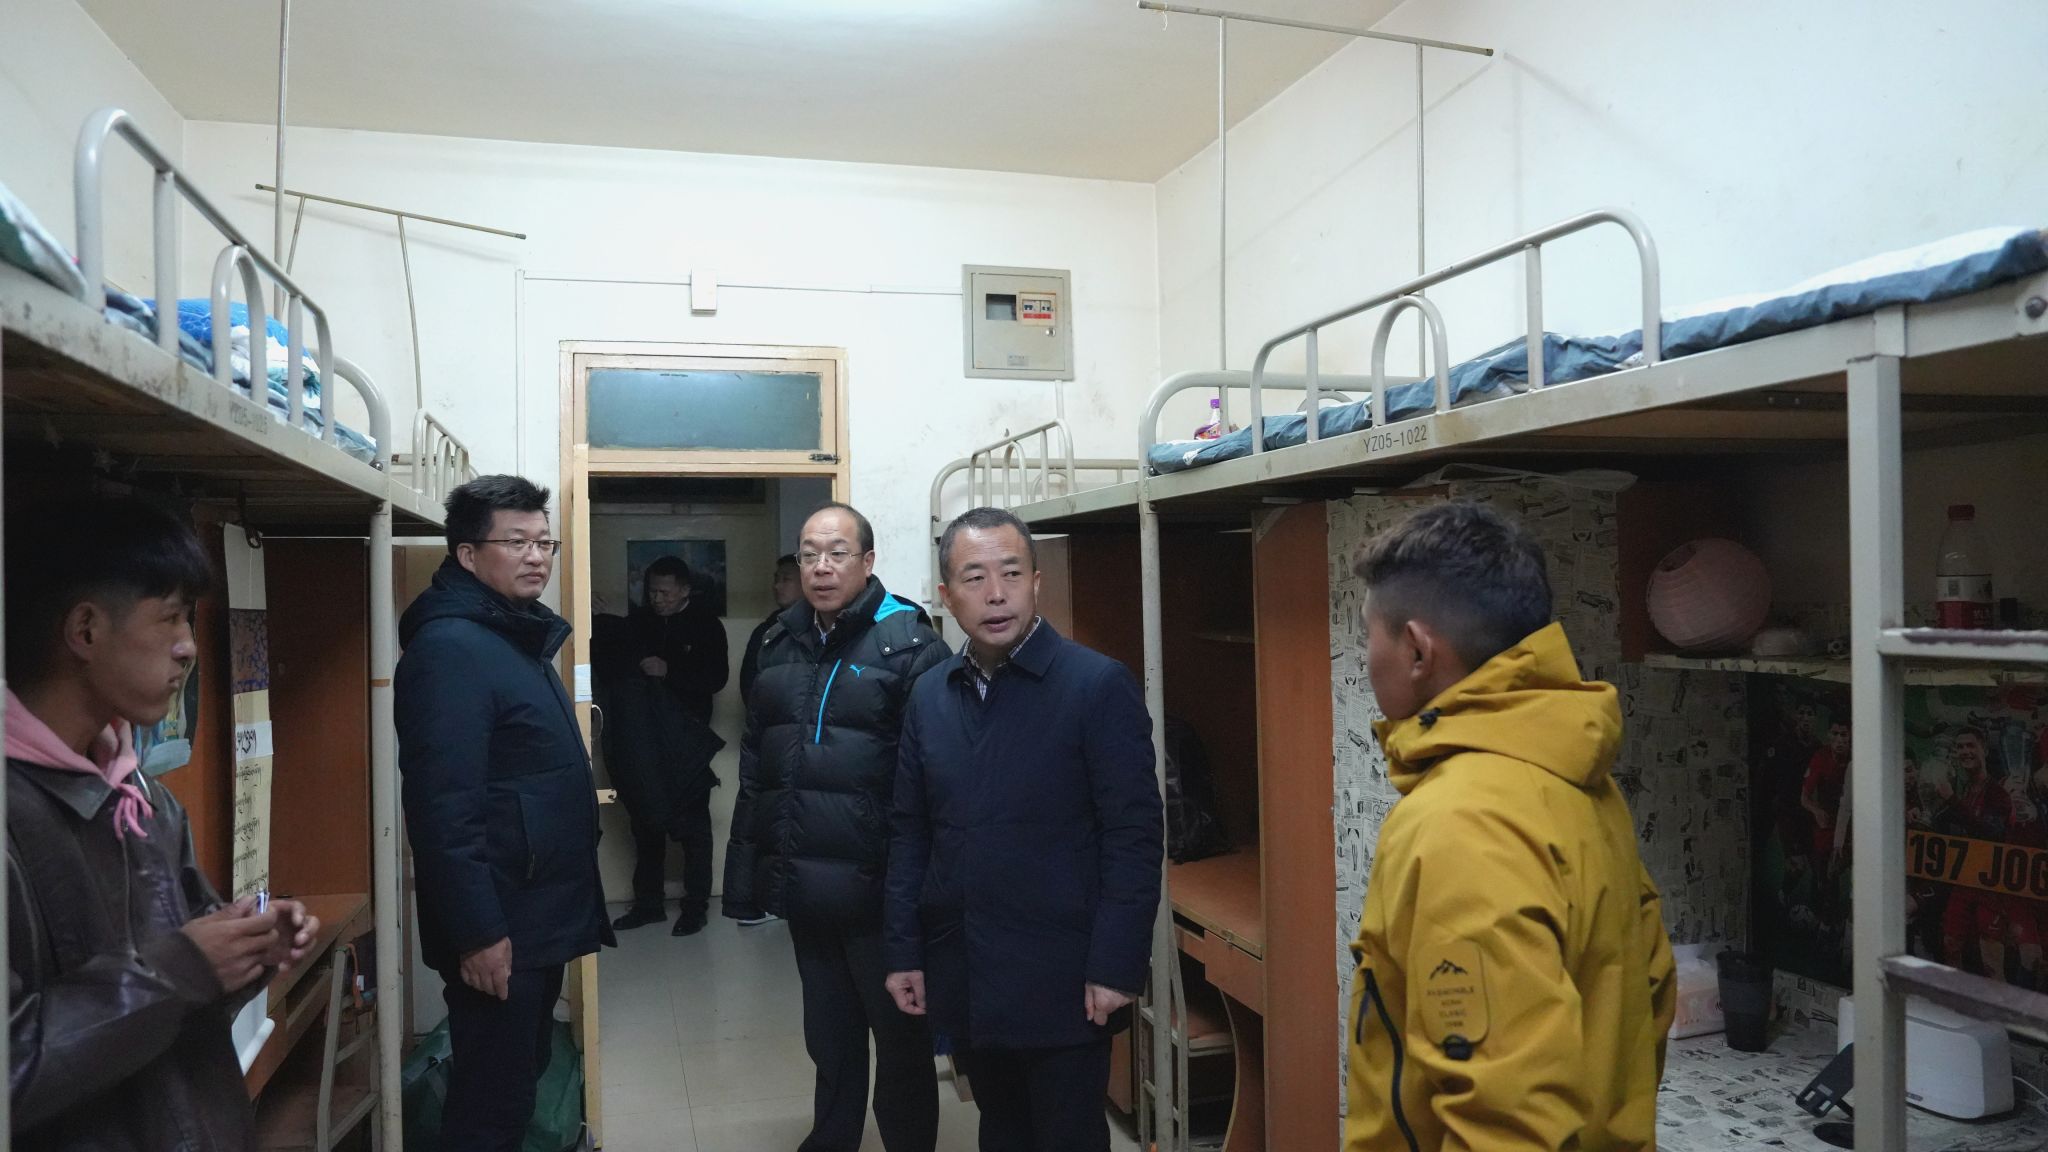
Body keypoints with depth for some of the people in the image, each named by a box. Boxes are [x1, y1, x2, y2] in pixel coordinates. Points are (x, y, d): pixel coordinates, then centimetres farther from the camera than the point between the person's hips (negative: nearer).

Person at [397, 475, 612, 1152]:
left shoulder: (520, 638, 13)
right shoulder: (449, 646, -18)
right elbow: (444, 806, -24)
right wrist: (477, 931, -23)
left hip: (541, 916, 10)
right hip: (500, 927, -9)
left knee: (519, 1086, 20)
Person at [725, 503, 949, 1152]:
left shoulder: (907, 641, -10)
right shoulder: (781, 642, 10)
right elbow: (756, 757, 15)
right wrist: (745, 859, 12)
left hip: (876, 882, -6)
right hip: (803, 880, 6)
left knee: (900, 1032, 10)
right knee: (828, 1030, 21)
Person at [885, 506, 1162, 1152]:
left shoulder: (1099, 686, -11)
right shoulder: (930, 697, 6)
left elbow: (1134, 837, -13)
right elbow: (910, 834, 10)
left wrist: (1116, 967, -15)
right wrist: (904, 952, 8)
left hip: (1061, 983, -5)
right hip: (962, 982, 5)